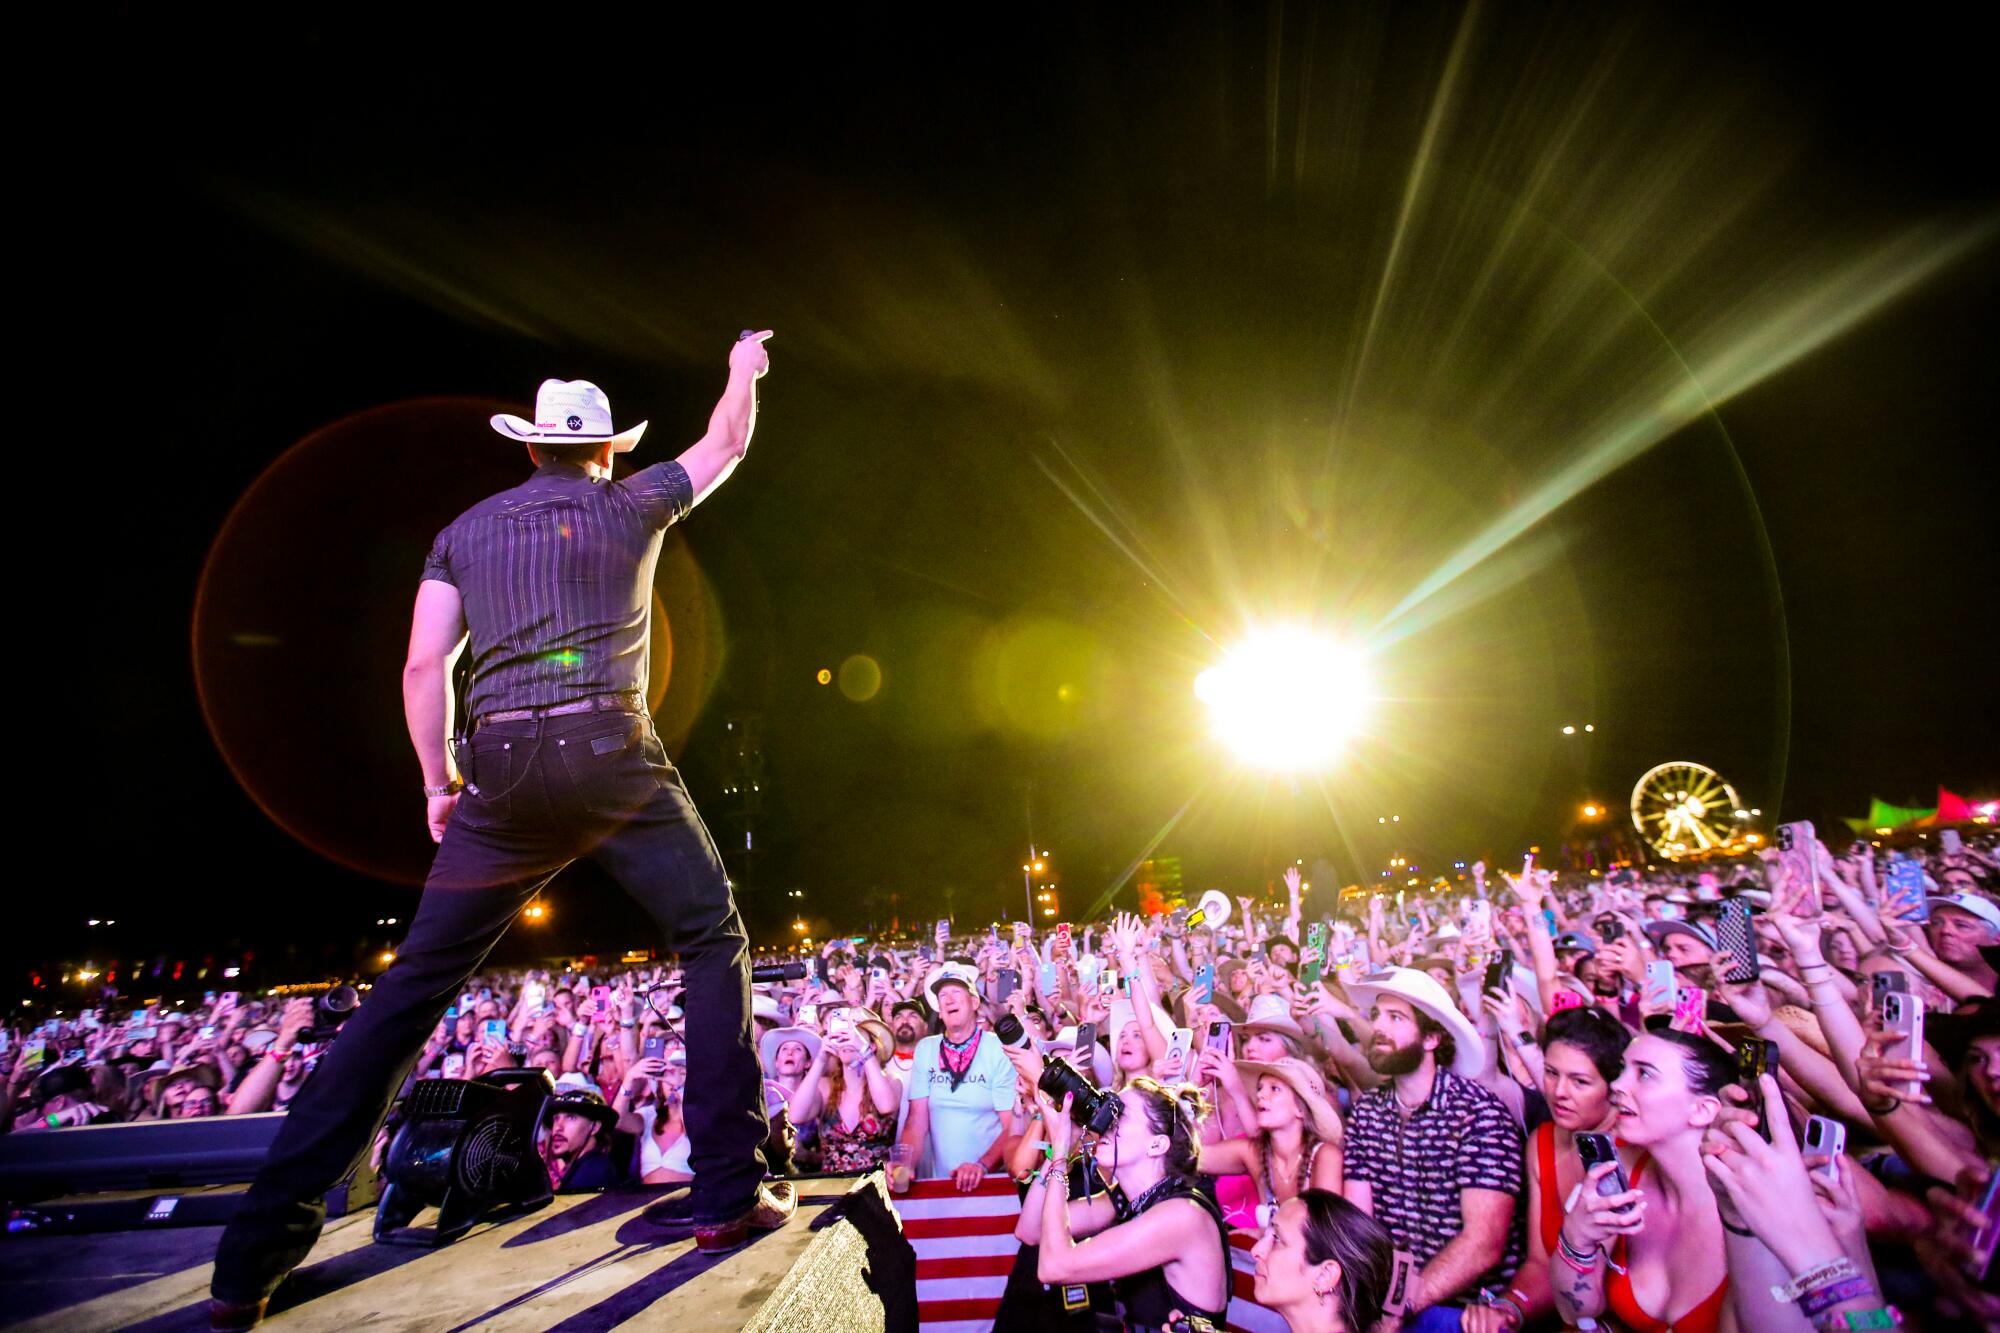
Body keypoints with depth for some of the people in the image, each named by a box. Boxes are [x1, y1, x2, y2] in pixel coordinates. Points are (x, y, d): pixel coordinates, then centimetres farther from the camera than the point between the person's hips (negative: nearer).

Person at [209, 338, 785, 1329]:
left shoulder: (466, 530, 19)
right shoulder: (630, 504, 14)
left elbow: (422, 668, 11)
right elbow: (727, 444, 29)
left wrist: (439, 783, 20)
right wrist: (745, 368, 48)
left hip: (501, 769, 4)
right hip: (609, 751, -3)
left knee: (410, 987, 14)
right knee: (715, 944, 6)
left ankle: (259, 1252, 18)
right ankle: (730, 1196, 5)